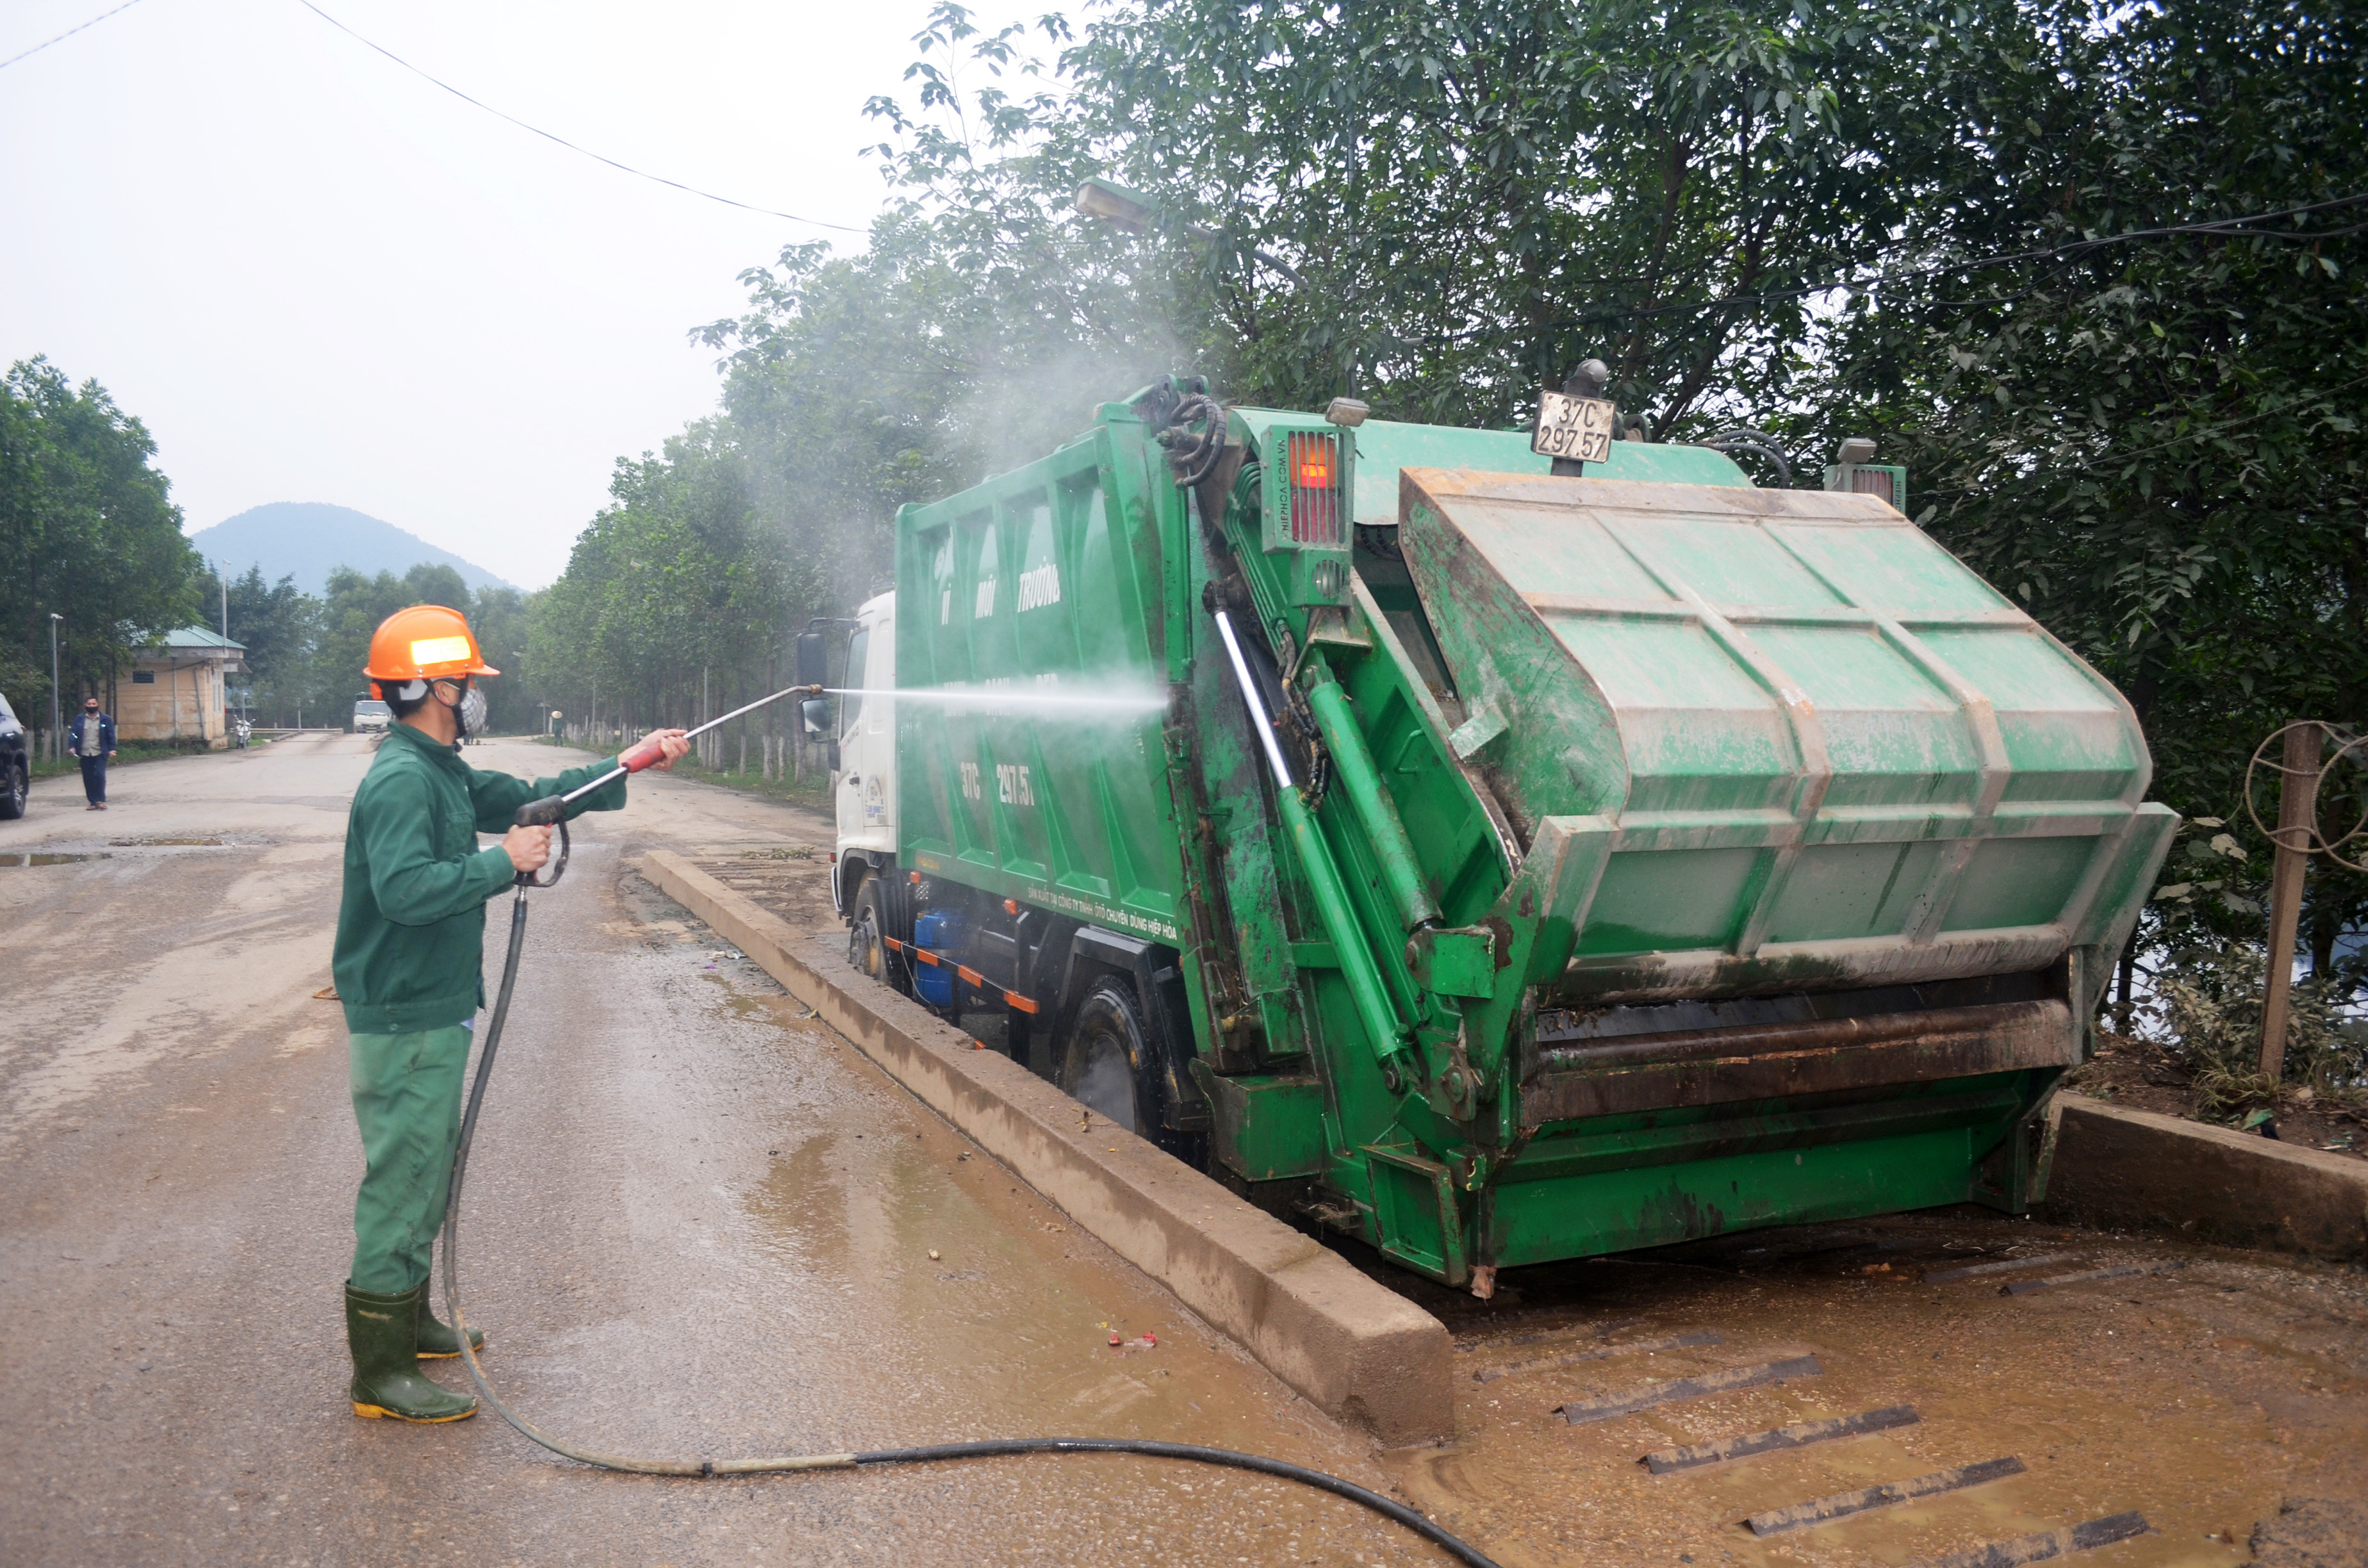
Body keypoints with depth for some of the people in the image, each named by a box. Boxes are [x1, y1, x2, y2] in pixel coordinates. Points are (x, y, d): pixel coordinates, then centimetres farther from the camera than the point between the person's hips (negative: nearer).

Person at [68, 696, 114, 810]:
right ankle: (93, 802, 9)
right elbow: (73, 733, 6)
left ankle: (100, 800, -7)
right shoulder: (79, 719, 10)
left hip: (99, 753, -2)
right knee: (88, 778, 4)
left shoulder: (106, 719, 6)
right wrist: (72, 746, -8)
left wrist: (111, 749, -3)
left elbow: (111, 735, 5)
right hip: (84, 754, 2)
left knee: (99, 775, -13)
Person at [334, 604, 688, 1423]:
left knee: (425, 1176, 21)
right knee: (402, 1183, -3)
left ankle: (410, 1320, 37)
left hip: (434, 1013, 10)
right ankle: (381, 1373, 7)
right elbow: (405, 889, -33)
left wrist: (632, 764, 15)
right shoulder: (401, 780, -20)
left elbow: (531, 797, 19)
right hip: (404, 1023, -10)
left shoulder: (442, 773, 12)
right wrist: (504, 862, -24)